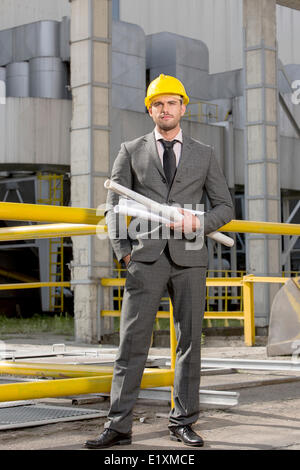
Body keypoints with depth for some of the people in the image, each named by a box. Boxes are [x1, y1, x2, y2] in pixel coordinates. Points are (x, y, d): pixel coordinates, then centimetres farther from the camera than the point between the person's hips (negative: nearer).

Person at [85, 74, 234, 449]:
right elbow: (112, 206, 9)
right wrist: (123, 249, -4)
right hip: (146, 257, -1)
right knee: (132, 341, -6)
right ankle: (119, 426, -3)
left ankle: (183, 422, 13)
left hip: (189, 257, 1)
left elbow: (225, 207, 13)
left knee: (189, 341, 3)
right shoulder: (131, 151, 10)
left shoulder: (204, 155, 12)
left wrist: (199, 222, -8)